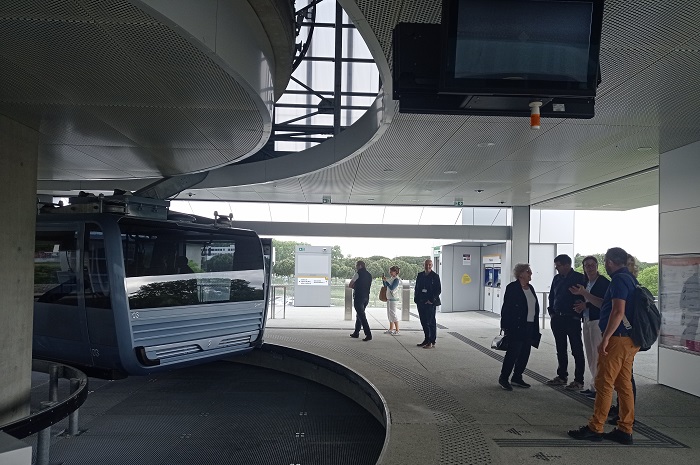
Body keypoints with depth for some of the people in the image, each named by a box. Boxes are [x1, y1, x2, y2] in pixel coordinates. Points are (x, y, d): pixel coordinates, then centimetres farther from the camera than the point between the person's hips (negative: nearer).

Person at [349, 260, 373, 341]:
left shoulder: (358, 274, -10)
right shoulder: (369, 275, 12)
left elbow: (350, 285, -6)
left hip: (358, 297, -8)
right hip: (366, 297, 8)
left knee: (362, 316, -8)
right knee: (359, 315, 18)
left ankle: (368, 334, -15)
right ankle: (356, 333, 26)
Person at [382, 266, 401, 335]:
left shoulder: (396, 279, -13)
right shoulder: (391, 278, 12)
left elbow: (391, 288, -24)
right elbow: (386, 286, 22)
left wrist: (386, 281, -23)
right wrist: (383, 280, 8)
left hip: (393, 299, -9)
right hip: (389, 298, 9)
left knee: (393, 314, -9)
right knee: (389, 314, 13)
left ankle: (397, 330, -5)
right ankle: (391, 330, 21)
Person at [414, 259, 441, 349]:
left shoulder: (435, 276, -4)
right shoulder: (420, 275, 11)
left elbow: (438, 290, -6)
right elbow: (417, 288, 16)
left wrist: (432, 300, -13)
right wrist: (416, 299, 5)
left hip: (430, 303, -6)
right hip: (421, 302, 6)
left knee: (431, 322, -3)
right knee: (423, 321, 10)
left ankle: (432, 343, 2)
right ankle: (426, 340, 21)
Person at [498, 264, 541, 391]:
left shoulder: (530, 288, 13)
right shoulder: (512, 288, -10)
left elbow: (535, 307, 16)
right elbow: (506, 308, -12)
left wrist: (535, 327, 13)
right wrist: (506, 326, -15)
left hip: (530, 327, 8)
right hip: (516, 327, -8)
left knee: (525, 353, 11)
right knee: (513, 353, -5)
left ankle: (517, 378, 22)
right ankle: (503, 378, 8)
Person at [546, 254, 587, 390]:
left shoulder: (579, 278, -9)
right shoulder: (557, 278, 11)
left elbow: (582, 298, -11)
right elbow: (551, 296, 19)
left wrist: (577, 315, -13)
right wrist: (551, 311, 9)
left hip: (572, 319, -7)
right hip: (557, 319, 7)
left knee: (577, 350, 0)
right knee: (561, 350, 14)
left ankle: (579, 380, 5)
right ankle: (562, 376, 25)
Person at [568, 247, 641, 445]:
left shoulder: (619, 280, -14)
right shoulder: (632, 279, 16)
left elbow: (618, 312, -23)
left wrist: (605, 339, -21)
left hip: (617, 339, -10)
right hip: (630, 340, 10)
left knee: (604, 384, -3)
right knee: (624, 385, 11)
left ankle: (595, 428, 3)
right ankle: (625, 430, 15)